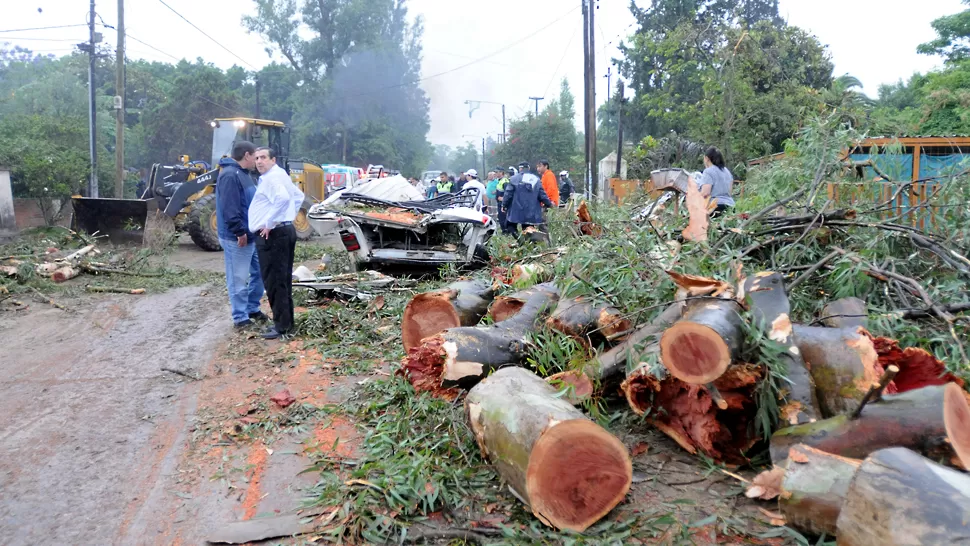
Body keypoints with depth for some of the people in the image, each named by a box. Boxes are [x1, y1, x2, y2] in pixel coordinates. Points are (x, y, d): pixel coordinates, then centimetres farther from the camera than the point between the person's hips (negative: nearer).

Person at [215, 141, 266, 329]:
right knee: (239, 279, -2)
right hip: (237, 238, -10)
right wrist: (240, 232, -25)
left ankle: (253, 309, 30)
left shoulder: (243, 173, 17)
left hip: (251, 235, 10)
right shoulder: (230, 175, -17)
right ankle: (240, 318, 7)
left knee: (259, 272, 17)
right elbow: (229, 208, -25)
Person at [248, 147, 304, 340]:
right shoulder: (280, 175, 20)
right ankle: (286, 322, 20)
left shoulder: (271, 177, -13)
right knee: (282, 280, 14)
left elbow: (283, 198, -32)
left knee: (274, 281, -7)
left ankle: (282, 327, -3)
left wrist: (269, 223, -25)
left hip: (272, 234, -11)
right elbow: (298, 196, 32)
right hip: (285, 231, 11)